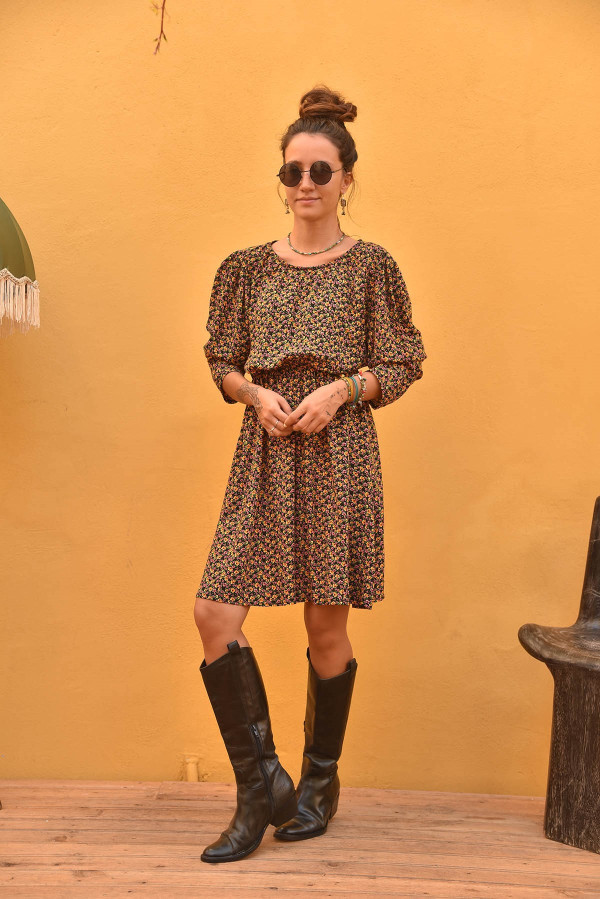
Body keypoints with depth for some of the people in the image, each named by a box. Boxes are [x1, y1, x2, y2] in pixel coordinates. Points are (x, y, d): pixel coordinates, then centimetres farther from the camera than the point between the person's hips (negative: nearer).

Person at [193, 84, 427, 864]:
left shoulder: (371, 266, 3)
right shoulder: (249, 266, 11)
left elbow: (403, 365, 4)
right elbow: (223, 361, 14)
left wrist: (343, 388, -13)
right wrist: (256, 393, -6)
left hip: (338, 449, -3)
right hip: (263, 453, 3)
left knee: (326, 623, 4)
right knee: (215, 613, -7)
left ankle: (321, 782, 26)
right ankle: (262, 787, 8)